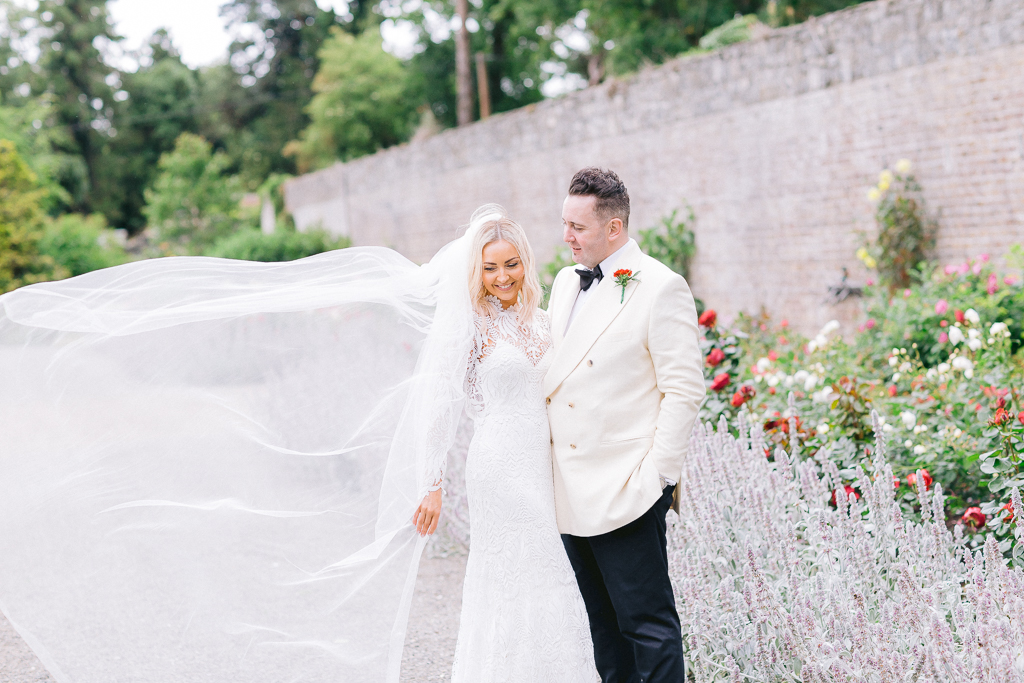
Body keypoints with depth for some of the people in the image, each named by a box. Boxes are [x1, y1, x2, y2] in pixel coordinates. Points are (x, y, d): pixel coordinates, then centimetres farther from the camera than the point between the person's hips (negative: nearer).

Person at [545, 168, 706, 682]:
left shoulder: (661, 288, -10)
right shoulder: (565, 283, 13)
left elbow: (684, 390, -12)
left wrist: (655, 476, -16)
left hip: (626, 490, -7)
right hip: (571, 492, 8)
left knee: (647, 623, -4)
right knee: (603, 622, 15)